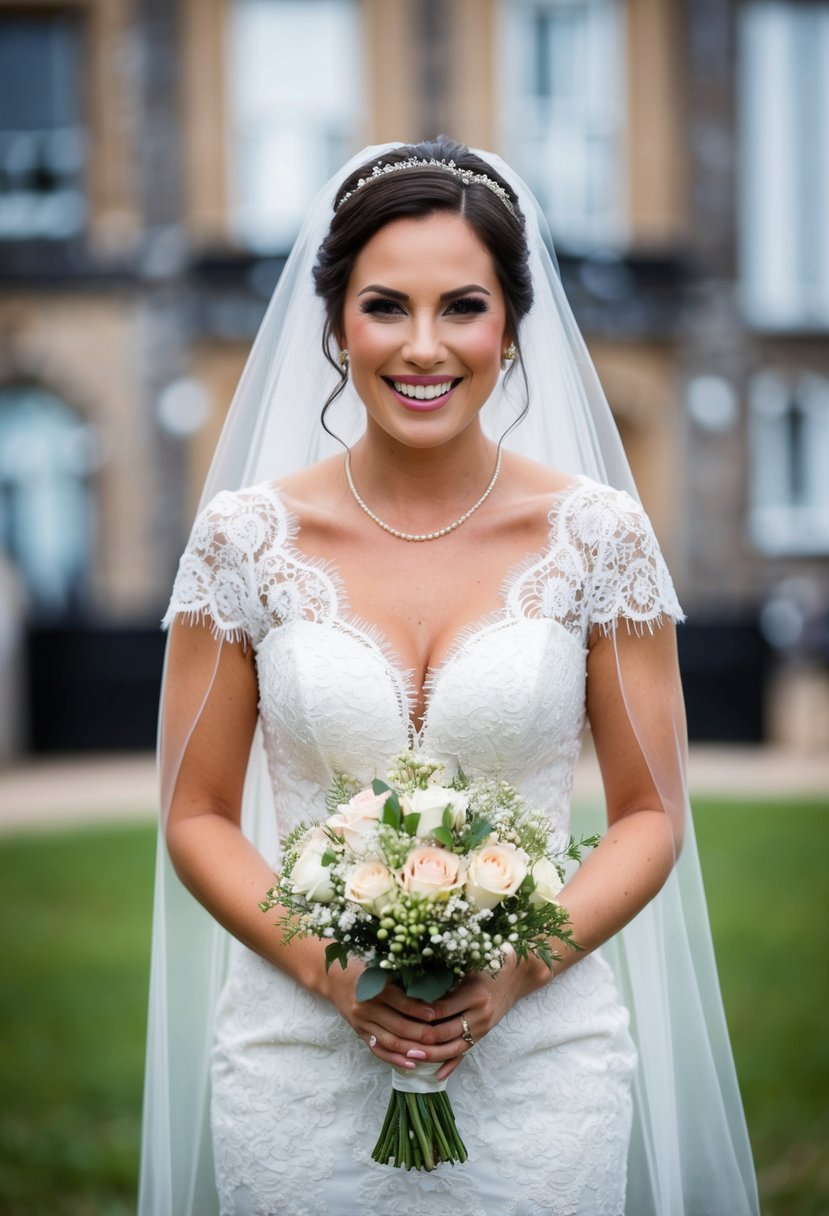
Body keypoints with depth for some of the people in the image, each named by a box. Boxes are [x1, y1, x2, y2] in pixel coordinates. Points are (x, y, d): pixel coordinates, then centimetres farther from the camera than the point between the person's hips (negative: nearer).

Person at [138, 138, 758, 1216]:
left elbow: (652, 815, 1)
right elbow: (197, 816, 2)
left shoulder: (599, 534, -4)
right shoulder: (245, 536, -3)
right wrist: (325, 963, -13)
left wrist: (521, 964, -14)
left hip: (541, 1060, 0)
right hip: (300, 1066, 0)